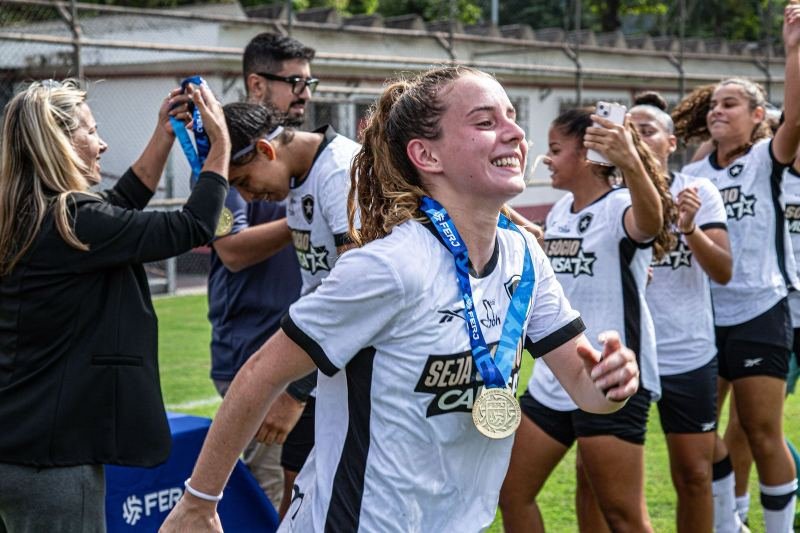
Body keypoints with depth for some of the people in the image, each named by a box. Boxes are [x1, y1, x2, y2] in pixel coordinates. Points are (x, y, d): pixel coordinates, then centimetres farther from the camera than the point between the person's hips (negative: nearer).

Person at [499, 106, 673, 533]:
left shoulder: (620, 208, -15)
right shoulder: (560, 210, 10)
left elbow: (651, 222, -41)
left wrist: (630, 163, -60)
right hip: (552, 380, 9)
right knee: (511, 493, 12)